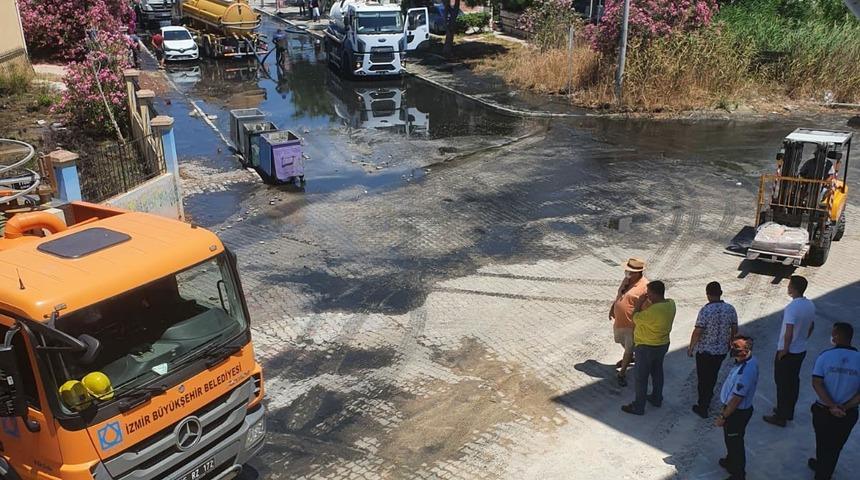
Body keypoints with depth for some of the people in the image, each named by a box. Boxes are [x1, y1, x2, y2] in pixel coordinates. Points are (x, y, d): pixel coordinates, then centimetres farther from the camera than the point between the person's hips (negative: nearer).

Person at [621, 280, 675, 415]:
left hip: (647, 348, -8)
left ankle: (638, 407, 18)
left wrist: (639, 303, -9)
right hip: (663, 344, 8)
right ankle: (656, 399, 43)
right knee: (657, 372, 26)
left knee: (641, 377, 6)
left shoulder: (653, 311, -34)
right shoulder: (671, 303, -7)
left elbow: (635, 318, -18)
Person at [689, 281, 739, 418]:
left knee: (703, 378, 9)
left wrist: (691, 347, -5)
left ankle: (703, 408, 17)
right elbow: (735, 330, 3)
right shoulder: (730, 309, -7)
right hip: (722, 350, 5)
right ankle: (708, 395, 45)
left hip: (704, 350, -4)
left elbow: (697, 332, -19)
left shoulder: (705, 310, -21)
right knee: (713, 375, 25)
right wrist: (730, 343, 20)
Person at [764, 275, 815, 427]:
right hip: (801, 351, 8)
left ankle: (780, 417, 15)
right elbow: (811, 327, 12)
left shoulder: (791, 308, -27)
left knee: (782, 383, 5)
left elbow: (788, 333, -28)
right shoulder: (810, 305, -1)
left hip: (787, 352, -8)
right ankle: (789, 412, 34)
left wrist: (784, 349, -15)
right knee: (794, 381, 20)